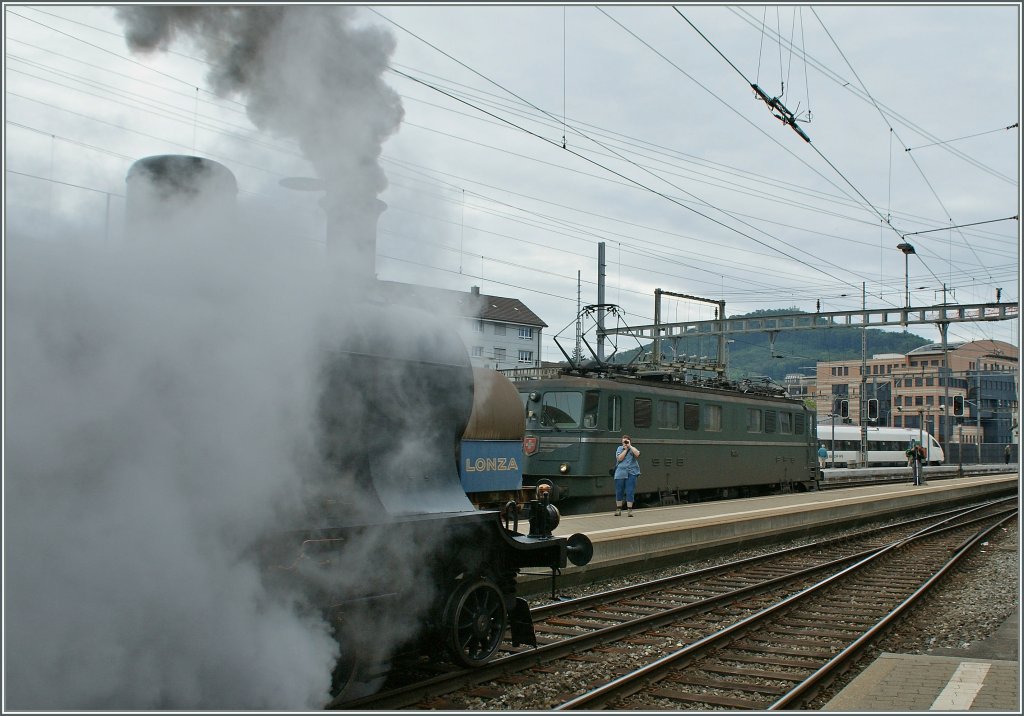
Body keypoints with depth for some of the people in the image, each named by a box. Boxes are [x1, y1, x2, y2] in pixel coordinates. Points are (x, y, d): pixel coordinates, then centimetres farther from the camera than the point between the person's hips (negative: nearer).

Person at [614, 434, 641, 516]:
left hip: (631, 473, -1)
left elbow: (637, 454, -14)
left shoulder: (633, 449, 9)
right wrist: (626, 449, -5)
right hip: (620, 473, 1)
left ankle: (629, 509, 2)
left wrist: (630, 446, -9)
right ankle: (618, 509, 17)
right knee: (619, 492, 5)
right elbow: (619, 458, -7)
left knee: (630, 492, -5)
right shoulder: (619, 448, 9)